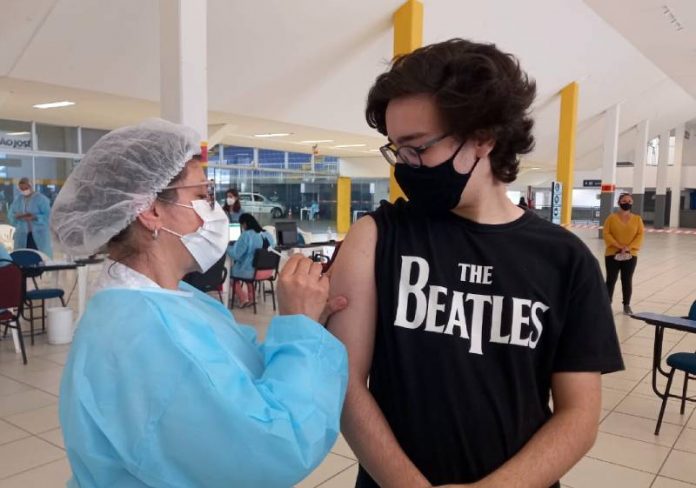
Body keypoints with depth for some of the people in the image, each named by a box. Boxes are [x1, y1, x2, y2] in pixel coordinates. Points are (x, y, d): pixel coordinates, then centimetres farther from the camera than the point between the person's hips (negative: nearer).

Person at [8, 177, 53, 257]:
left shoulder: (41, 199, -3)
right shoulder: (17, 200, 12)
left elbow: (47, 215, -10)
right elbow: (11, 215, 11)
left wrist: (34, 217, -24)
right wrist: (17, 216, -11)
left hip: (39, 235, -4)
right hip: (22, 236, 4)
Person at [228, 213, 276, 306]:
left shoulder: (246, 235, -16)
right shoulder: (268, 235, 3)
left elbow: (236, 254, -14)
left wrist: (228, 248, 6)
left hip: (252, 272, -6)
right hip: (268, 272, 6)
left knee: (231, 269, 20)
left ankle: (243, 299, 17)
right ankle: (250, 298, 32)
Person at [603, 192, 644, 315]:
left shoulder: (637, 219, 3)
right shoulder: (611, 218, -2)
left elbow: (640, 235, -1)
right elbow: (606, 233, -7)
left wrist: (629, 247, -15)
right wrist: (618, 246, -17)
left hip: (631, 255, 2)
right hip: (612, 254, -1)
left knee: (627, 280, 8)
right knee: (611, 279, 2)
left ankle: (627, 305, 20)